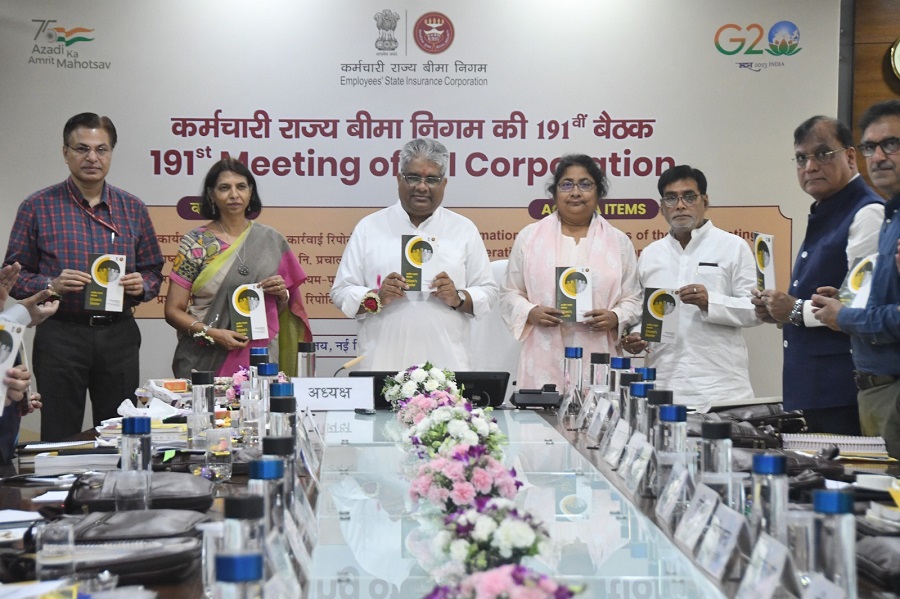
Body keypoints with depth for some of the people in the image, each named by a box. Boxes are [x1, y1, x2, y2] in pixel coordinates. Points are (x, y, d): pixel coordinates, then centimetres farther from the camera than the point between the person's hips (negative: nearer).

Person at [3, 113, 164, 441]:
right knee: (59, 442, 1)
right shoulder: (37, 207, 0)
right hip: (60, 335, -2)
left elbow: (153, 271, 14)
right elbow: (14, 275, 0)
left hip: (119, 336, 3)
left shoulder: (133, 209, 9)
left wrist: (141, 285, -8)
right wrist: (52, 285, -17)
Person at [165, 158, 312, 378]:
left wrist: (282, 294, -3)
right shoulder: (195, 243, 1)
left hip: (261, 359, 2)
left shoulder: (271, 241, 8)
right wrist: (212, 334, -14)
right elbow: (173, 311, 0)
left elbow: (283, 310, 18)